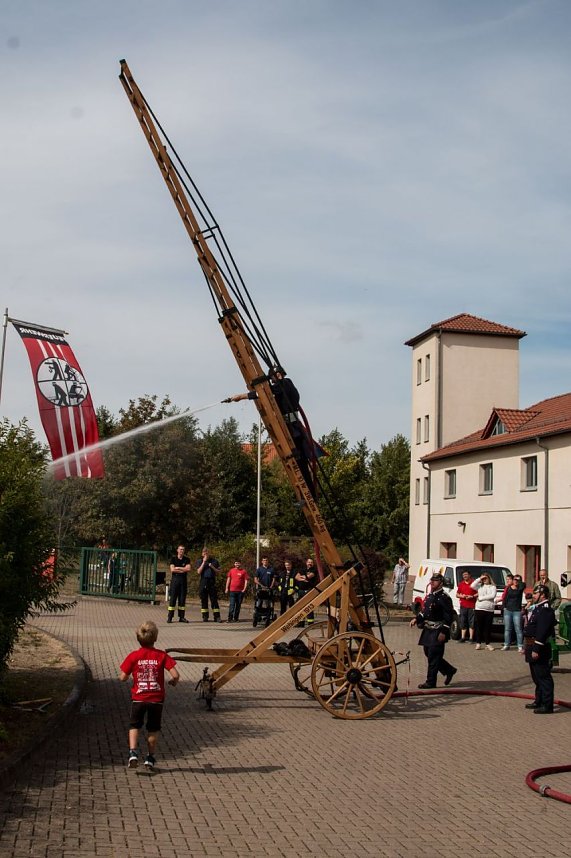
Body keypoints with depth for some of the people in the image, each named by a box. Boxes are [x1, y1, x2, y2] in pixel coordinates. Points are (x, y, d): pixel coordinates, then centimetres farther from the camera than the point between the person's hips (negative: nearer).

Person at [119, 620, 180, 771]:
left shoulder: (133, 656, -7)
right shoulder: (162, 656, -8)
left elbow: (123, 678, -6)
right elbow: (175, 675, -14)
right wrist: (173, 681, 8)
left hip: (138, 698, 0)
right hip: (157, 699, 0)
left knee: (134, 726, 16)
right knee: (153, 729, 16)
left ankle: (133, 752, -4)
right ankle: (150, 758, 19)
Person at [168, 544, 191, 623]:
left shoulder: (186, 559, 10)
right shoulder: (173, 559, 5)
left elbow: (188, 569, -4)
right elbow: (172, 569, -7)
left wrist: (178, 568, -6)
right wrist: (183, 570, -6)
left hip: (183, 580, 2)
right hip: (175, 579, -2)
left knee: (182, 599, 2)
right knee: (172, 598, -6)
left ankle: (181, 617, 7)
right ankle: (169, 617, -5)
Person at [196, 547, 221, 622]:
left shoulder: (214, 561, 10)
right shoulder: (199, 561, 8)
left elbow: (218, 571, 10)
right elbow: (199, 571, -6)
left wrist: (212, 567, -7)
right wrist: (204, 562, -9)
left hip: (212, 582, 0)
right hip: (203, 582, 0)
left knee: (214, 600, -4)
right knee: (204, 600, 3)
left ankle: (216, 617, -4)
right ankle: (205, 617, 9)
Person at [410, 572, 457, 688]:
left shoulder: (444, 597, -13)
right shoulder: (429, 596, 14)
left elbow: (448, 616, -17)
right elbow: (424, 611, 22)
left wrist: (443, 632, -20)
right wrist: (417, 619, 6)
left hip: (438, 632, -9)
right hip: (428, 630, 9)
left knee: (433, 657, -4)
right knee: (429, 654, 14)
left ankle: (430, 682, 4)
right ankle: (449, 670, 30)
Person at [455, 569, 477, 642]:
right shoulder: (461, 584, 15)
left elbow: (478, 593, 0)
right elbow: (457, 594, 18)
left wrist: (472, 596, -14)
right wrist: (461, 596, -2)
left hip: (472, 606, -4)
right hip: (463, 605, 4)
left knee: (471, 622, -3)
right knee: (463, 622, 5)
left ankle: (471, 638, 0)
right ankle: (462, 637, 9)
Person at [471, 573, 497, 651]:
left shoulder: (493, 587, 7)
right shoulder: (480, 586, 12)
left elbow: (492, 596, -8)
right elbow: (473, 585, -5)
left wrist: (481, 598, -8)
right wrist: (479, 579, -3)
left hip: (489, 610, -1)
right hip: (479, 609, 1)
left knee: (487, 628, 4)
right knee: (478, 627, 1)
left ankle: (487, 644, 11)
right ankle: (478, 643, 7)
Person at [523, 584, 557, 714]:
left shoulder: (546, 610, -19)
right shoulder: (538, 608, 15)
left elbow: (542, 632, -24)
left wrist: (536, 650, -25)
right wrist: (529, 647, 21)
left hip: (540, 649, -11)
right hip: (533, 647, 11)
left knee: (543, 677, -4)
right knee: (537, 677, 18)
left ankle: (547, 706, 0)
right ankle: (539, 701, 28)